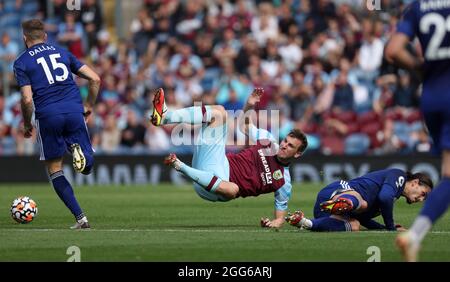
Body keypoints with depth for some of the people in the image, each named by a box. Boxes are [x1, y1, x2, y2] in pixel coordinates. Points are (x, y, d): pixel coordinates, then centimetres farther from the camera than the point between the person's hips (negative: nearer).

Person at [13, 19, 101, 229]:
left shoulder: (21, 62, 5)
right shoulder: (62, 52, 17)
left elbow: (27, 99, -5)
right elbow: (95, 79, 11)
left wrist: (27, 125, 10)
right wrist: (89, 106, 23)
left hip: (48, 117, -3)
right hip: (74, 111, 3)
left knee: (54, 170, 11)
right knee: (86, 167, 13)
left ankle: (80, 218, -2)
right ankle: (77, 149, -23)